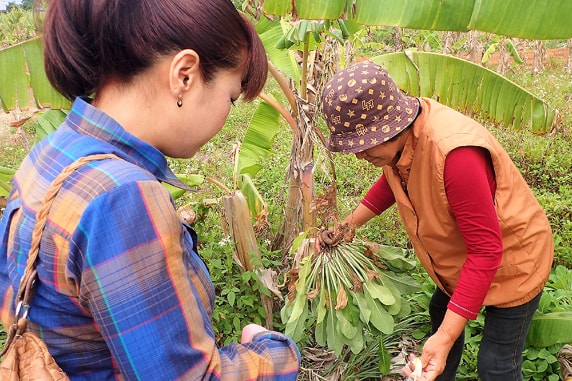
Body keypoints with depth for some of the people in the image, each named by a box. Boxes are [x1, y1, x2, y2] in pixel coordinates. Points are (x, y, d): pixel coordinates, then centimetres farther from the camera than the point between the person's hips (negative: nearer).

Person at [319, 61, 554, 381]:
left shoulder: (453, 152, -41)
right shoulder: (397, 132, -16)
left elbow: (486, 251, -35)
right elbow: (393, 180, 8)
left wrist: (445, 337, -36)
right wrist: (350, 223, -1)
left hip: (512, 258, -8)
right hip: (461, 256, 8)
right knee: (441, 314, 27)